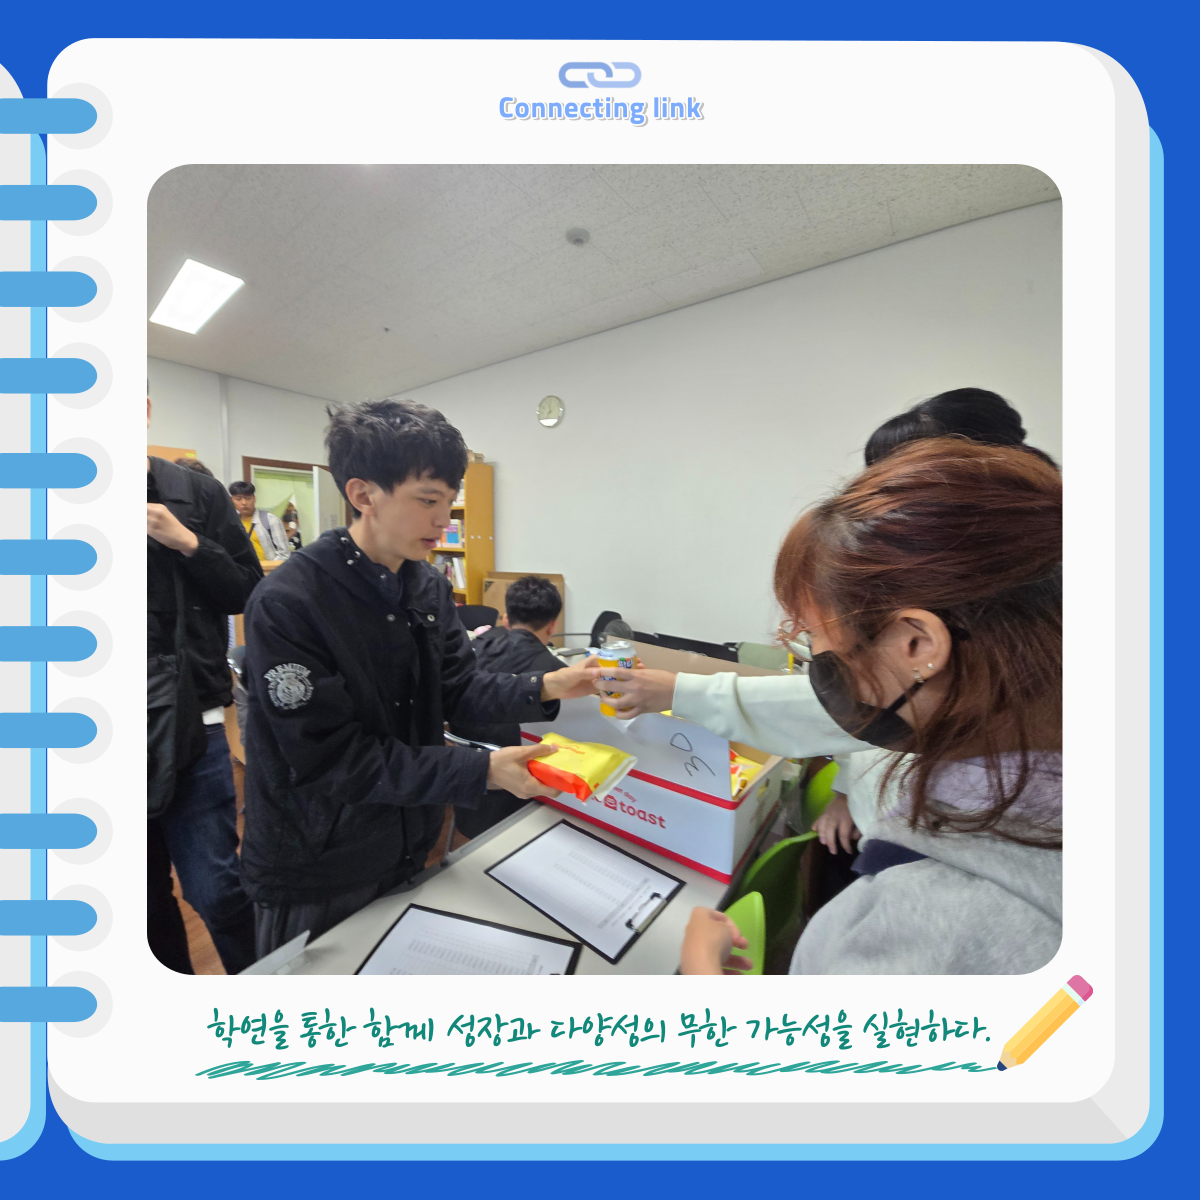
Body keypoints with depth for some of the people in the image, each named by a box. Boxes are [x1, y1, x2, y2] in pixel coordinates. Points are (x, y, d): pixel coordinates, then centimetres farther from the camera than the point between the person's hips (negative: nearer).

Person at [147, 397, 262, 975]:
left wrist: (186, 543, -11)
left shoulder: (196, 491, 2)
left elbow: (248, 591, 1)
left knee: (212, 887, 4)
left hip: (190, 717, -2)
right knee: (147, 892, 16)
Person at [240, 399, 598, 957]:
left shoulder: (431, 587, -3)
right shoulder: (286, 604, -24)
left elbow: (458, 689, -3)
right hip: (314, 876, -6)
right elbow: (328, 759, -25)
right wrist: (481, 771, -30)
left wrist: (544, 688, -20)